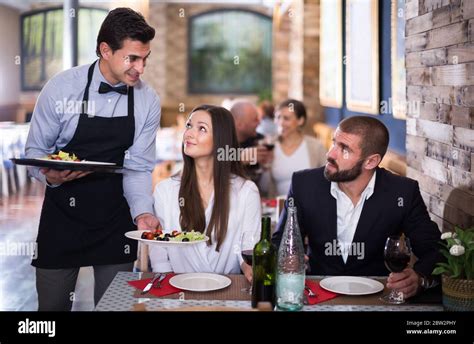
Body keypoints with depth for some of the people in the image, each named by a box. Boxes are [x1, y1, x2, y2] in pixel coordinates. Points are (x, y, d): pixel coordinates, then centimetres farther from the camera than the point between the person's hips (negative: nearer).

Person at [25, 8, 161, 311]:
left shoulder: (148, 101, -7)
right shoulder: (61, 88, -13)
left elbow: (138, 167, -5)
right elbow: (35, 151, -5)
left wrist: (142, 212, -21)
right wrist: (49, 176, -27)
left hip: (116, 218, 2)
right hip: (62, 216, -1)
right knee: (52, 305, 9)